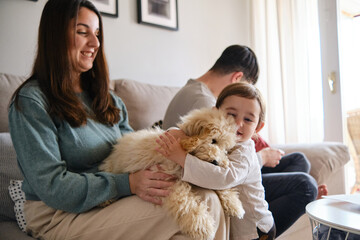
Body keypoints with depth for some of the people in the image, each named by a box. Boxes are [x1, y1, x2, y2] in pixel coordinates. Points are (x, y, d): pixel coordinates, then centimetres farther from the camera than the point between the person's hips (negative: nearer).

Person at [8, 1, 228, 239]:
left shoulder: (110, 101, 16)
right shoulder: (31, 101, -9)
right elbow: (52, 186, -16)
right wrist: (128, 184, -23)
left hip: (112, 202, 7)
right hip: (61, 217, -7)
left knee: (209, 198, -17)